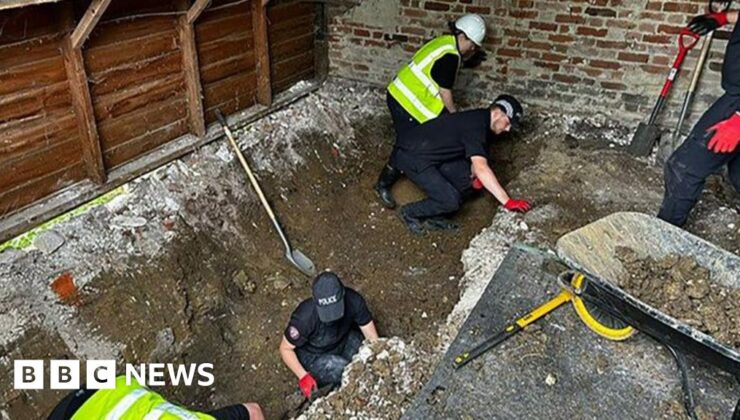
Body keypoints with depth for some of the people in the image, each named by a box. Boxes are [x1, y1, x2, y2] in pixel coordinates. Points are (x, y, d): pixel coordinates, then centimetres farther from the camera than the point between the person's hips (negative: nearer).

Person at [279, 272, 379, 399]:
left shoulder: (353, 301, -28)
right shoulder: (304, 318, -35)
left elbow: (372, 337, -17)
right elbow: (285, 349, -18)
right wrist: (303, 376, -28)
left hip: (345, 341, 4)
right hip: (314, 357, -4)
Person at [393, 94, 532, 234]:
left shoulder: (481, 118, 8)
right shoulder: (476, 125, -23)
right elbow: (481, 167, -33)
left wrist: (474, 173, -5)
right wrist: (507, 202, -34)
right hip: (412, 158, -10)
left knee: (468, 176, 0)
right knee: (451, 201, -17)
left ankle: (433, 217, 11)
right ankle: (410, 213, 8)